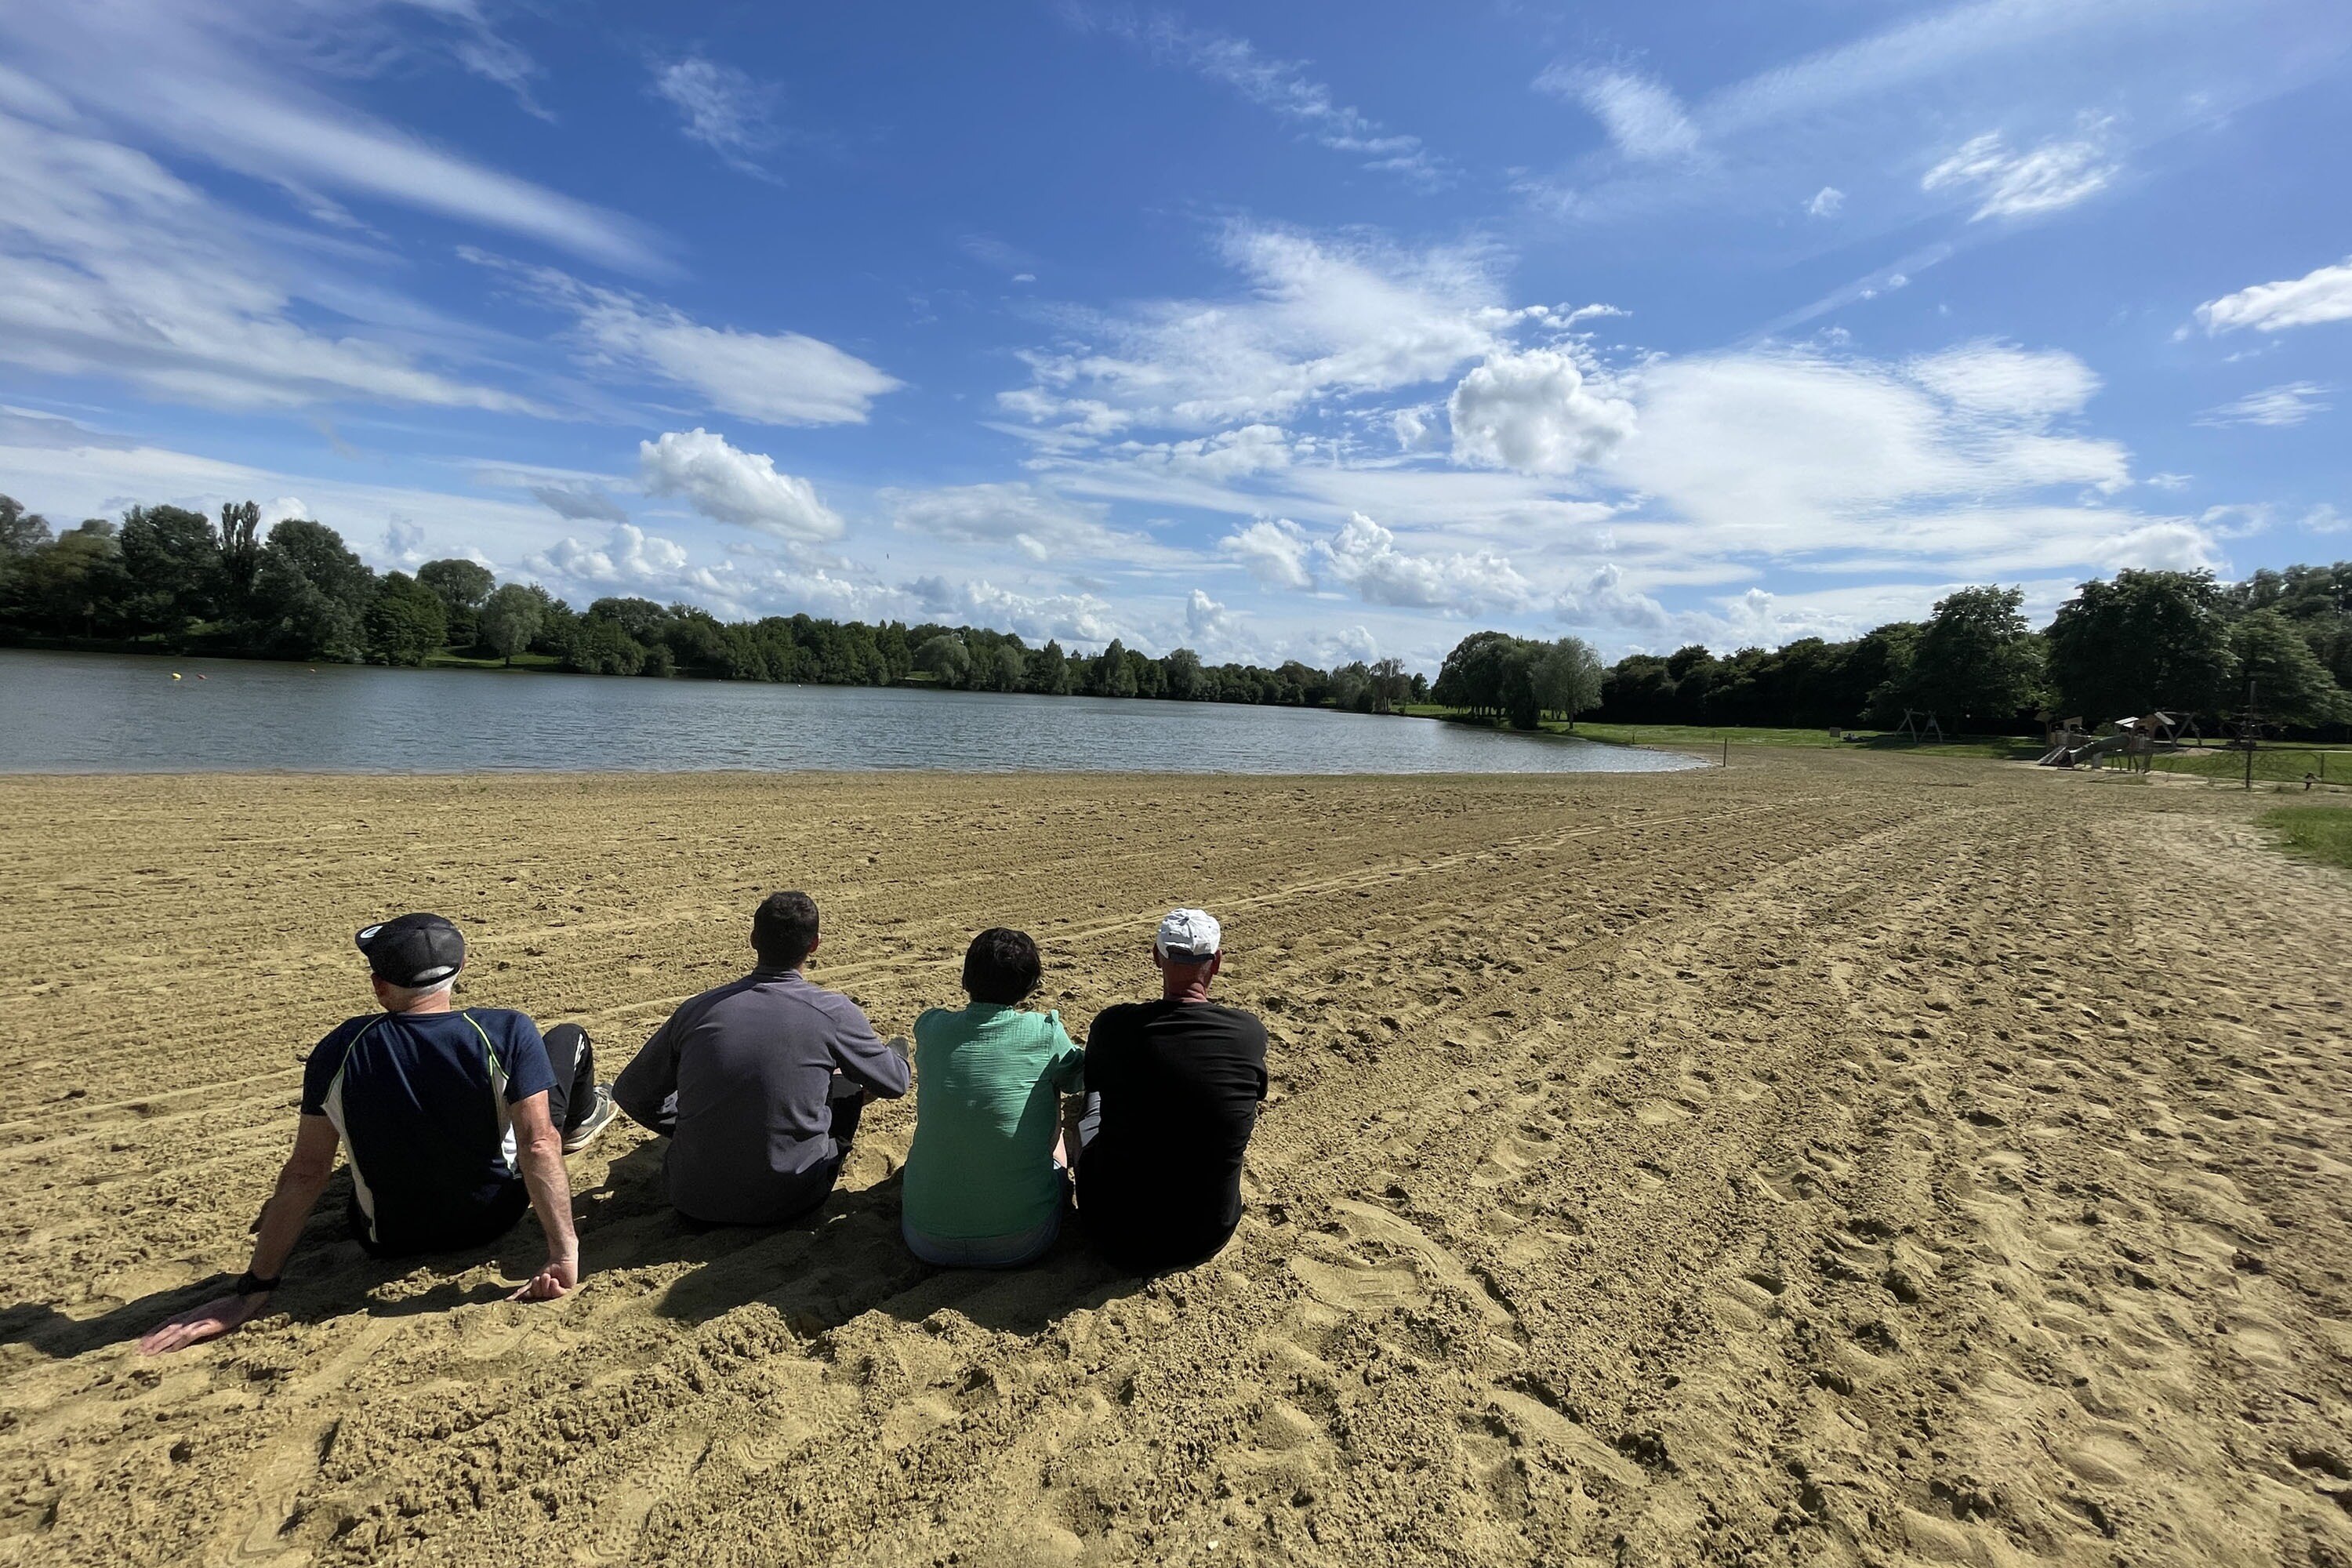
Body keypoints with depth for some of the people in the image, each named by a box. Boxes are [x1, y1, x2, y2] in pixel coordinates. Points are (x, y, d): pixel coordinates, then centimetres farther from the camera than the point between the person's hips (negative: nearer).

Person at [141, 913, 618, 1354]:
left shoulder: (340, 1050, -17)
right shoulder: (507, 1033, -26)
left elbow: (305, 1172, -13)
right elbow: (538, 1146, -29)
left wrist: (251, 1291, -4)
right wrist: (564, 1253, -26)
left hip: (390, 1240, 2)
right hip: (490, 1218, -2)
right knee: (569, 1036, 14)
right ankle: (578, 1124, 45)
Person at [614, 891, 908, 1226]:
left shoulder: (697, 1010, -6)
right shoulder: (834, 1013, -13)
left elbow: (629, 1094, 5)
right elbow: (896, 1083, 2)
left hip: (696, 1200, 2)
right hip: (791, 1199, -2)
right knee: (851, 1078, 21)